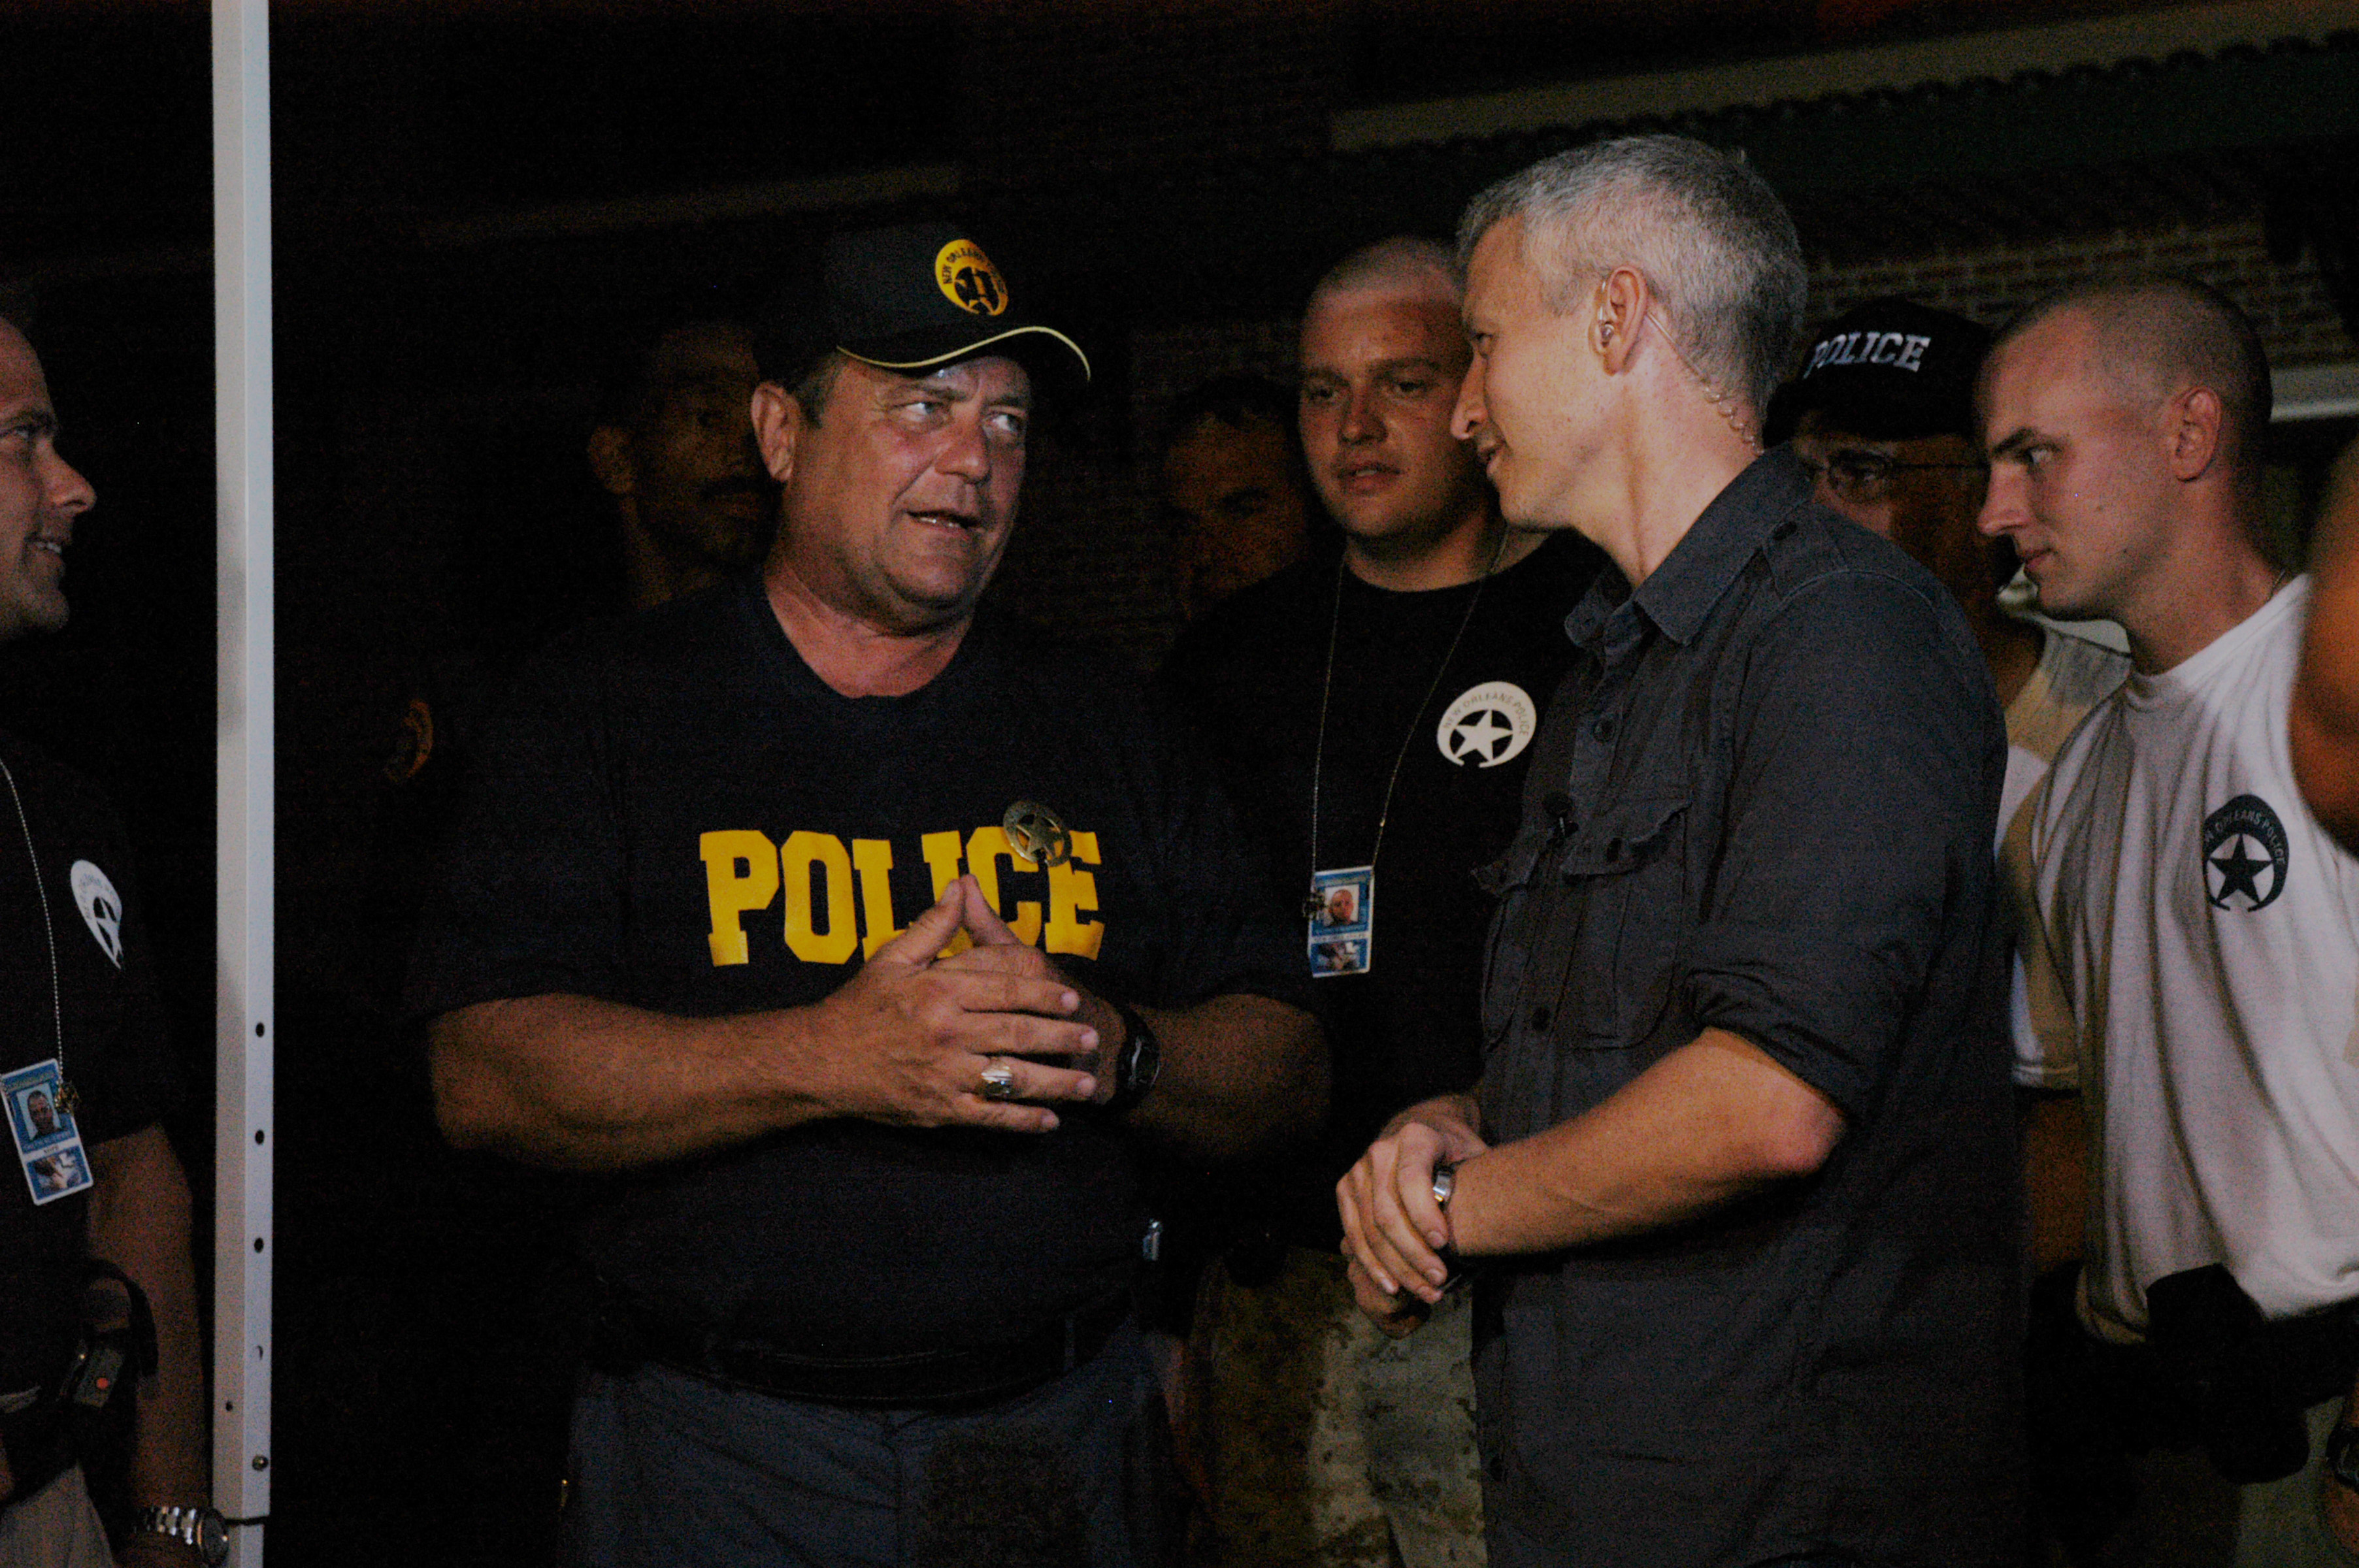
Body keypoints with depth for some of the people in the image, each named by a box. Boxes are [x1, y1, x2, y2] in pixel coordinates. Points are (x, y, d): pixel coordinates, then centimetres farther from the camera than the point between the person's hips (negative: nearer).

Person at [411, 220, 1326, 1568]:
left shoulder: (1104, 729, 9)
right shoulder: (610, 708, 0)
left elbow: (1290, 1073, 5)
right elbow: (486, 1076, -12)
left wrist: (1111, 1051, -17)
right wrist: (828, 1058, -24)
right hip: (718, 1455, -2)